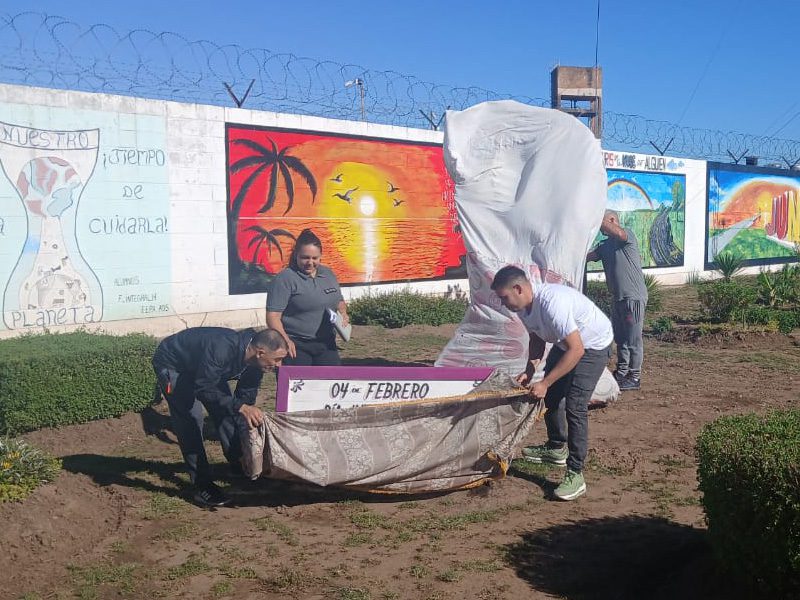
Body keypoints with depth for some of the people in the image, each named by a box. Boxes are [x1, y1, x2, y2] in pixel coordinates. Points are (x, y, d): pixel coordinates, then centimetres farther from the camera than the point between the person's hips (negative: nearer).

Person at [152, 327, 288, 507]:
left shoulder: (253, 360, -17)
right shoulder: (222, 349, -42)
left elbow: (246, 396, -5)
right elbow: (203, 389, -41)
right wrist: (240, 407, -48)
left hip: (203, 368, 8)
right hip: (172, 364, -7)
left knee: (224, 413, 3)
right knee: (190, 421, -15)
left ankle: (241, 469, 18)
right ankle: (202, 486, -10)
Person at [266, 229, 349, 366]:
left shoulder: (328, 274, 11)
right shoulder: (285, 279, -9)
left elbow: (339, 302, 25)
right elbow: (273, 315, -15)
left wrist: (343, 313, 2)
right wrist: (285, 340, -30)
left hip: (326, 345, 6)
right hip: (295, 346, -6)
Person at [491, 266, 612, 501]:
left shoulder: (552, 303, -38)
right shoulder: (523, 306, -10)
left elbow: (576, 350, -36)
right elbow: (537, 339, 8)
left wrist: (545, 382, -33)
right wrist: (529, 369, -8)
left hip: (593, 345, -9)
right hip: (565, 343, 9)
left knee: (575, 407, -17)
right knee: (550, 395, 18)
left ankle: (575, 475, -12)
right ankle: (556, 448, 39)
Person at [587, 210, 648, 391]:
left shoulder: (628, 235, -8)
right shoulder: (605, 246, 16)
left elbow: (618, 233, -30)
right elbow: (586, 256, 6)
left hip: (633, 297, -9)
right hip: (617, 297, 9)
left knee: (633, 339, -3)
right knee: (620, 338, 16)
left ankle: (634, 377, 5)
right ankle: (621, 373, 26)